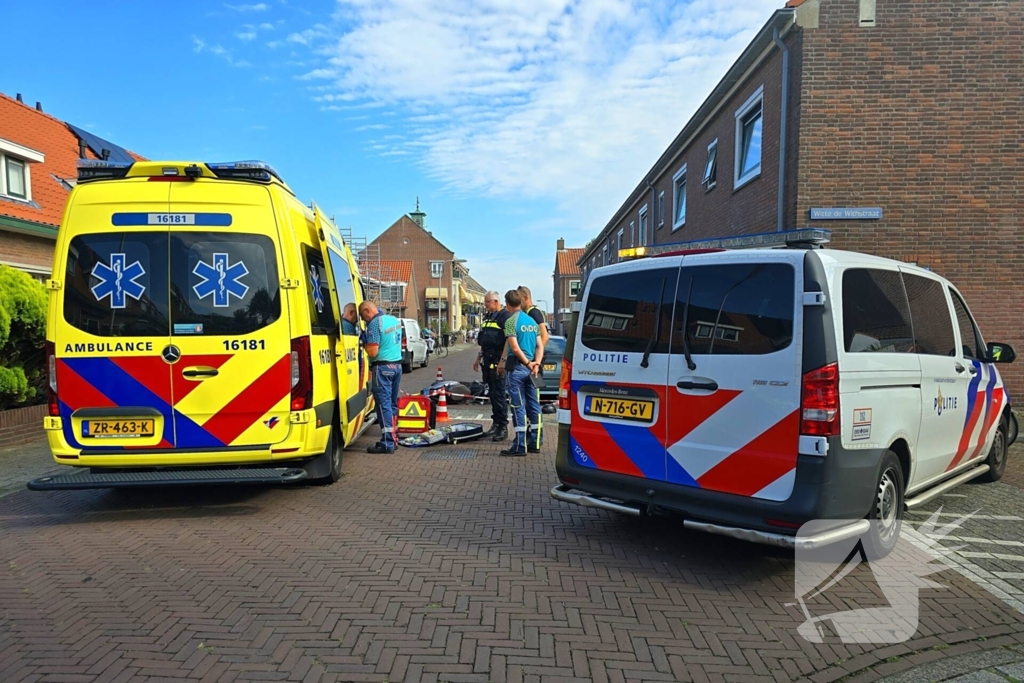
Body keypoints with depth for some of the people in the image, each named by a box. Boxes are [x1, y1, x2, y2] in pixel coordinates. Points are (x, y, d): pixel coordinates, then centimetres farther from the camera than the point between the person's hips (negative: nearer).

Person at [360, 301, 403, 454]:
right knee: (393, 403, 15)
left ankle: (387, 443, -4)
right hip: (397, 365, 8)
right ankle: (392, 438, 22)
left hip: (382, 367, -8)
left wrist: (364, 343, -1)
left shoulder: (375, 324, -14)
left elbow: (373, 352, -19)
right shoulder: (395, 320, 11)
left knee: (384, 405, -5)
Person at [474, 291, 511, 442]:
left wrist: (503, 360, -23)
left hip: (498, 361, -9)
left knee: (499, 394, -8)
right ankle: (496, 424, 20)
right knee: (492, 394, 12)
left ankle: (503, 427, -2)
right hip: (488, 361, 9)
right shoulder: (488, 317, 20)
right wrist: (479, 358, 25)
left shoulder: (504, 316, -9)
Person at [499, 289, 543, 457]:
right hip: (530, 368, 7)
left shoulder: (511, 321, -9)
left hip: (517, 367, -7)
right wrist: (536, 364, -3)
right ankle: (534, 443, 16)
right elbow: (540, 346, 8)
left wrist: (527, 363, -8)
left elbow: (515, 348, -17)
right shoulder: (532, 321, 14)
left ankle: (520, 446, -3)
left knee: (519, 406, -4)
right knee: (534, 405, 10)